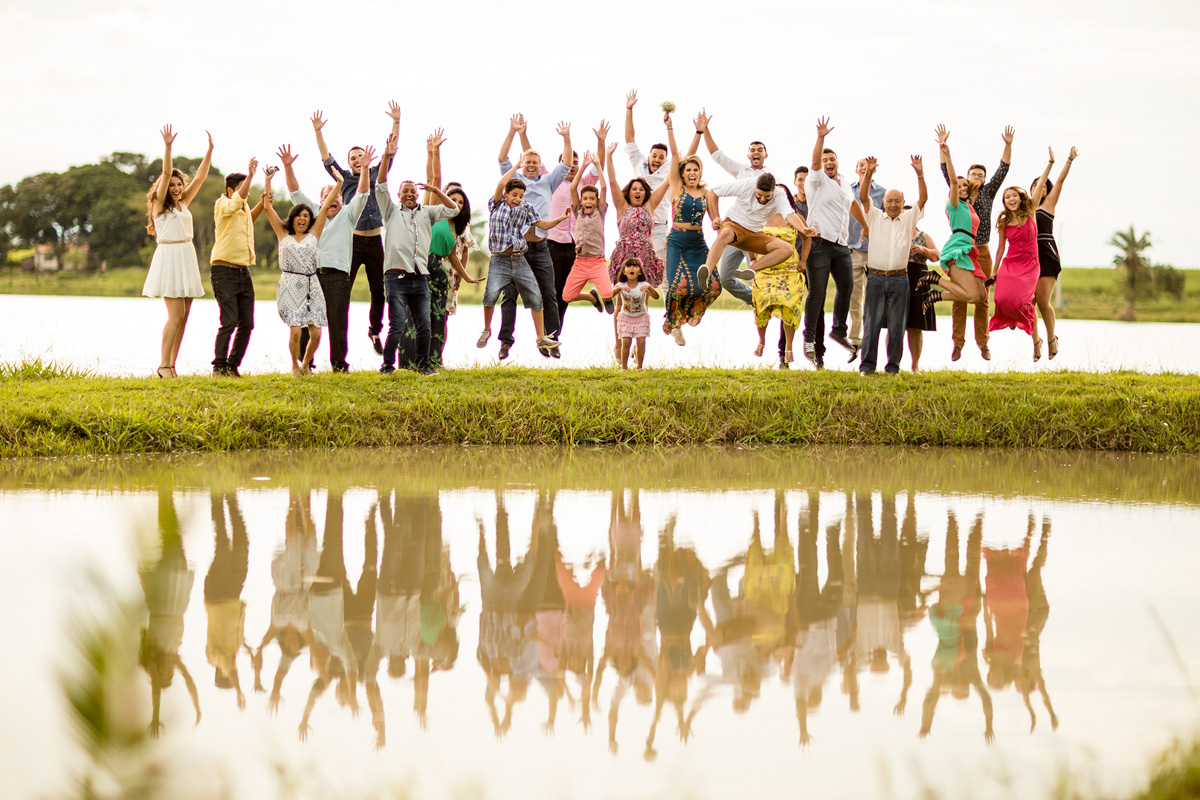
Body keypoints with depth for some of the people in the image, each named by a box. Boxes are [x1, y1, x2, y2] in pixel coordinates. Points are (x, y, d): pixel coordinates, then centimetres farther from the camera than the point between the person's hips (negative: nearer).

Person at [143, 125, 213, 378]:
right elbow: (166, 174, -13)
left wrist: (210, 150, 9)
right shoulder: (160, 204, -2)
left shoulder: (183, 203, 14)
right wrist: (168, 147, -21)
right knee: (176, 315, -13)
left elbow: (200, 177, 14)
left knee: (183, 317, 3)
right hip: (169, 259, -7)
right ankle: (163, 364, -8)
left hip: (187, 260, 7)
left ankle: (172, 365, 6)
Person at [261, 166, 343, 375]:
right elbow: (268, 207, 10)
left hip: (311, 285, 2)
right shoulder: (283, 235, 11)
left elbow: (326, 206, 11)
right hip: (290, 285, -2)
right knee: (295, 329, -13)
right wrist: (268, 180, 9)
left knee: (316, 332, -6)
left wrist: (338, 184, 10)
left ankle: (306, 364, 20)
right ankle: (295, 365, 11)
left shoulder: (313, 234, 13)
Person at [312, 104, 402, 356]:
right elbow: (326, 158, 3)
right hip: (353, 241, -2)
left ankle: (375, 330, 23)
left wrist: (396, 122, 4)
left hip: (375, 242, 2)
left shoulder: (376, 175, 13)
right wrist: (318, 132, -6)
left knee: (379, 291, 7)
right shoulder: (345, 179, 8)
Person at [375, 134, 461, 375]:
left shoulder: (427, 213, 21)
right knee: (397, 325, -10)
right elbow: (381, 187, 4)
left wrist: (435, 190, 4)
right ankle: (387, 366, -5)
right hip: (397, 276, -3)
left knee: (423, 325, 2)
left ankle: (422, 364, 12)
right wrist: (387, 157, -5)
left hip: (420, 278, 3)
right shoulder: (392, 212, 14)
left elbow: (452, 209, 15)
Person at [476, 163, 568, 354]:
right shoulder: (496, 206, 4)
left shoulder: (526, 209, 12)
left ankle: (541, 338, 9)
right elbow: (502, 183, -9)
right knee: (491, 294, -22)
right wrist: (516, 165, 1)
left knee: (535, 298, 0)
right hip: (499, 261, -3)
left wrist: (561, 218, 1)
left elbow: (543, 224, 16)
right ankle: (487, 330, 1)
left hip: (520, 260, 3)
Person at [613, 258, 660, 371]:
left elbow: (656, 296, -28)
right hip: (625, 317, 0)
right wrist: (619, 288, -47)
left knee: (641, 341, -8)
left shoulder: (643, 285, -17)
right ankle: (624, 367, 1)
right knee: (626, 341, -10)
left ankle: (640, 367, 4)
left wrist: (649, 287, -47)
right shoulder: (621, 285, -14)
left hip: (641, 317, 0)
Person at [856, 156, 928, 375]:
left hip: (899, 279, 1)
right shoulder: (874, 216, 11)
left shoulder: (909, 219, 12)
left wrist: (920, 174, -12)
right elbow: (863, 197, -1)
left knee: (897, 325, 0)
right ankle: (867, 365, 1)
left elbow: (923, 199, 2)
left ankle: (893, 366, 6)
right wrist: (868, 174, -16)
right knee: (872, 323, -2)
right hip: (876, 277, -1)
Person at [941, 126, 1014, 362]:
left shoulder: (988, 193, 10)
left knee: (982, 300, 2)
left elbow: (1003, 170, 6)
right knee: (959, 299, -3)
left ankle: (983, 343, 6)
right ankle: (958, 343, -1)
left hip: (982, 252, 1)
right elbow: (947, 172, 0)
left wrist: (1008, 146, -3)